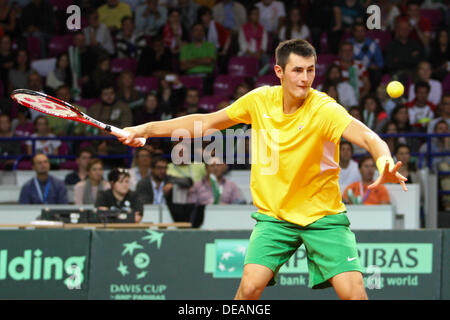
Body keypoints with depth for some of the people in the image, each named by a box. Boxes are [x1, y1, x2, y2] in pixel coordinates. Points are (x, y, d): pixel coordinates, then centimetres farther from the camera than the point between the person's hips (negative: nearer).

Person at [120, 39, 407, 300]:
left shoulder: (324, 109, -18)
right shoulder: (260, 100, -5)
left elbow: (366, 136, -36)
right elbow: (207, 122, 8)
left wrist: (384, 160, -58)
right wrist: (147, 129, 7)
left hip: (323, 216, -2)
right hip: (274, 214, 2)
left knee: (353, 292, -17)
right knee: (251, 285, -18)